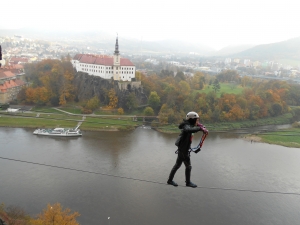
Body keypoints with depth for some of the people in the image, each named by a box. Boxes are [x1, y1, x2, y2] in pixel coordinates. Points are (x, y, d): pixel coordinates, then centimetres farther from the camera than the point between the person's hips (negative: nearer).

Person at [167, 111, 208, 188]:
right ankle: (188, 182, 22)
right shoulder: (187, 126, -22)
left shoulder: (189, 125, 7)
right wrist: (200, 128, -50)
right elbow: (188, 130, -46)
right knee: (188, 166, 4)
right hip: (183, 150, -10)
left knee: (177, 164, 17)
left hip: (182, 149, 10)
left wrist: (200, 126, 9)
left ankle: (170, 180, 28)